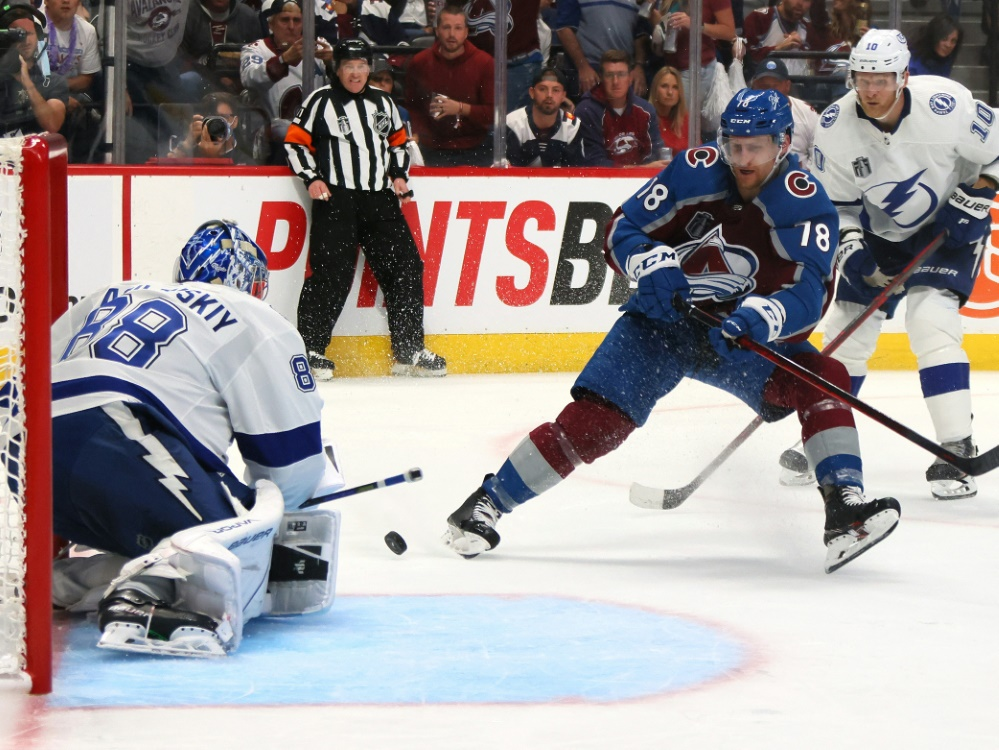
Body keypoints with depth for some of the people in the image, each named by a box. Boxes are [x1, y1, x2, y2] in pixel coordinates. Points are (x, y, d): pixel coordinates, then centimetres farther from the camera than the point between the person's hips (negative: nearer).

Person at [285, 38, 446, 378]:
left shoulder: (383, 103, 15)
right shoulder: (321, 101, 1)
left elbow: (398, 142, 25)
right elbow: (295, 143, 2)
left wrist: (399, 175, 9)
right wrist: (311, 179, -9)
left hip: (379, 198, 5)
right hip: (336, 198, -5)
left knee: (405, 268, 1)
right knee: (332, 274, -13)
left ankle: (409, 351, 9)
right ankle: (309, 348, -5)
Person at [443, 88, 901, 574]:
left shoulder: (807, 206, -15)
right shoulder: (696, 172, -12)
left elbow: (808, 297, -25)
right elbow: (622, 229, -5)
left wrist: (760, 318, -44)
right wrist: (652, 264, -26)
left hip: (742, 335, 1)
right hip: (663, 317, -1)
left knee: (821, 380, -22)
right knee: (593, 423, -16)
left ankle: (846, 507, -25)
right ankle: (489, 502, -4)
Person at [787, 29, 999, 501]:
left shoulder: (945, 104, -28)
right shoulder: (836, 126, -18)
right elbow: (833, 201, -6)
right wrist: (851, 251, -20)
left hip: (947, 227, -4)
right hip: (880, 231, 4)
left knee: (930, 323, -23)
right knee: (847, 331, 4)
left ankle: (957, 451, -21)